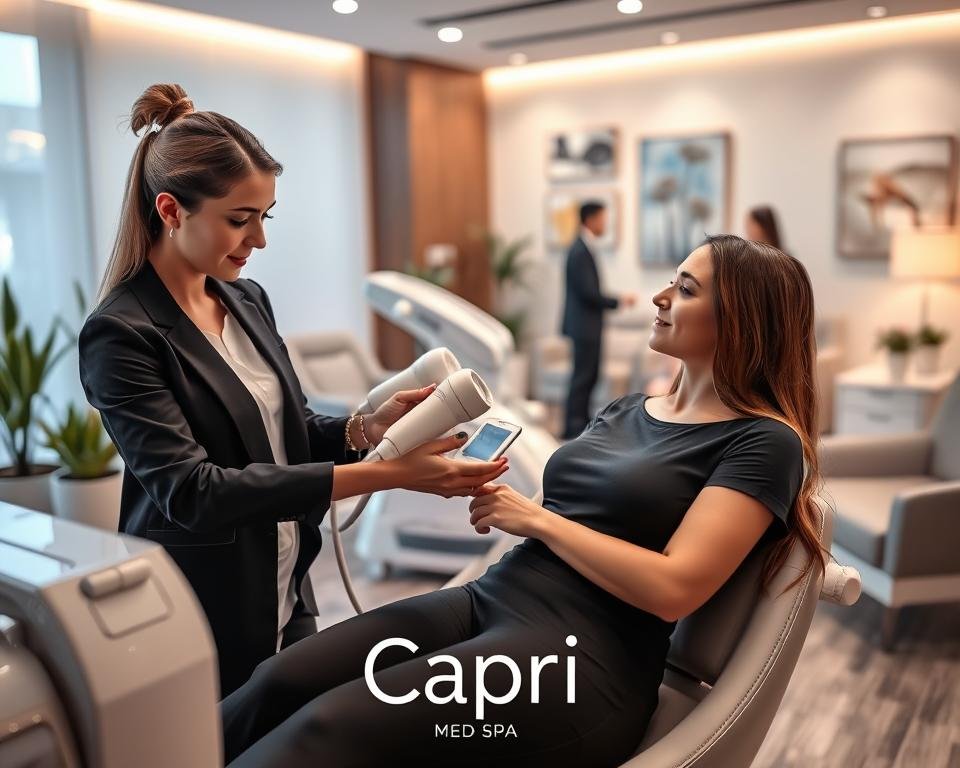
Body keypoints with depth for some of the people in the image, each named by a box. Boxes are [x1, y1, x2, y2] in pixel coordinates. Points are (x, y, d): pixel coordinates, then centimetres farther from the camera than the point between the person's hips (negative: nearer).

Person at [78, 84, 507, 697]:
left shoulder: (250, 300, 3)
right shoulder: (121, 335, -18)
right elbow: (190, 490, -26)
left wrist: (367, 428, -13)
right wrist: (383, 475, -32)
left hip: (288, 595, 6)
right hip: (202, 621, -6)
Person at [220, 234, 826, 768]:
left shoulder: (763, 442, -3)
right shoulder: (624, 412, 19)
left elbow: (673, 587, -15)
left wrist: (537, 519, -8)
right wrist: (492, 493, 0)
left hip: (584, 655, -7)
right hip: (488, 599, 7)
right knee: (280, 682, -16)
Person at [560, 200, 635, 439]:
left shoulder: (584, 248, 13)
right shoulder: (580, 251, -17)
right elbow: (588, 292, -20)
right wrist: (619, 301, -11)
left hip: (589, 324, 10)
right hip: (584, 324, -10)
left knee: (590, 375, 14)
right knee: (583, 375, -3)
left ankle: (582, 420, 23)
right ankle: (573, 426, 4)